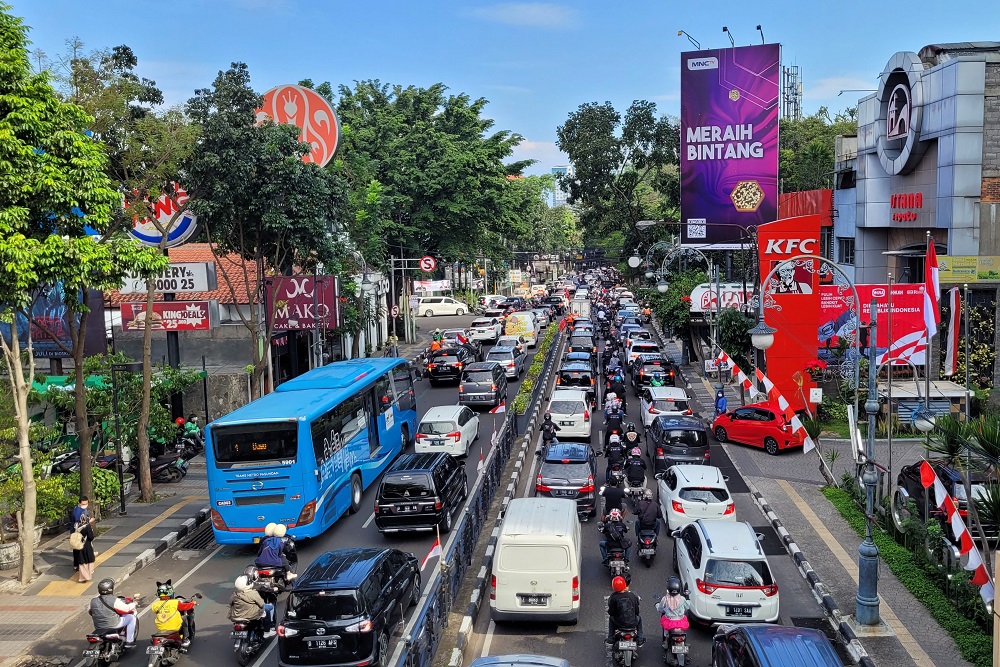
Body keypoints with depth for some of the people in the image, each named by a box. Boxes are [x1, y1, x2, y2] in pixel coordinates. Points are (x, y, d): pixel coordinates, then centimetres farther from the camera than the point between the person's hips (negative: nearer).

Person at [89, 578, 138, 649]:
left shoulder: (93, 601, -4)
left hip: (98, 627, 6)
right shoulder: (114, 600, -18)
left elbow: (89, 611, 13)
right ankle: (129, 642, 8)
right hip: (113, 626, -6)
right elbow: (126, 608, -12)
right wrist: (133, 604, 9)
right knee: (131, 617, 9)